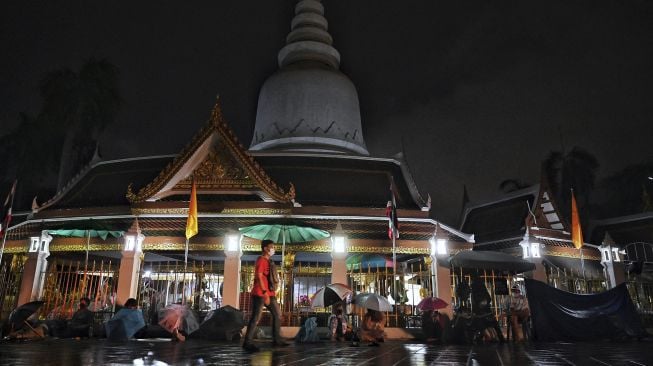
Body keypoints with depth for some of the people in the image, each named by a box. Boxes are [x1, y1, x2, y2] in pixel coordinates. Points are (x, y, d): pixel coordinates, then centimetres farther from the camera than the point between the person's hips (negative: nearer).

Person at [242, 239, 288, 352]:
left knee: (277, 314, 11)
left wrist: (270, 293, 18)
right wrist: (265, 293, -23)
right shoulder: (261, 260, -11)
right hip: (260, 294, -10)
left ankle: (277, 339, 18)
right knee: (256, 318, -6)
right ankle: (247, 343, 2)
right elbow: (259, 277, -19)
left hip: (269, 293, 10)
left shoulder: (268, 261, 18)